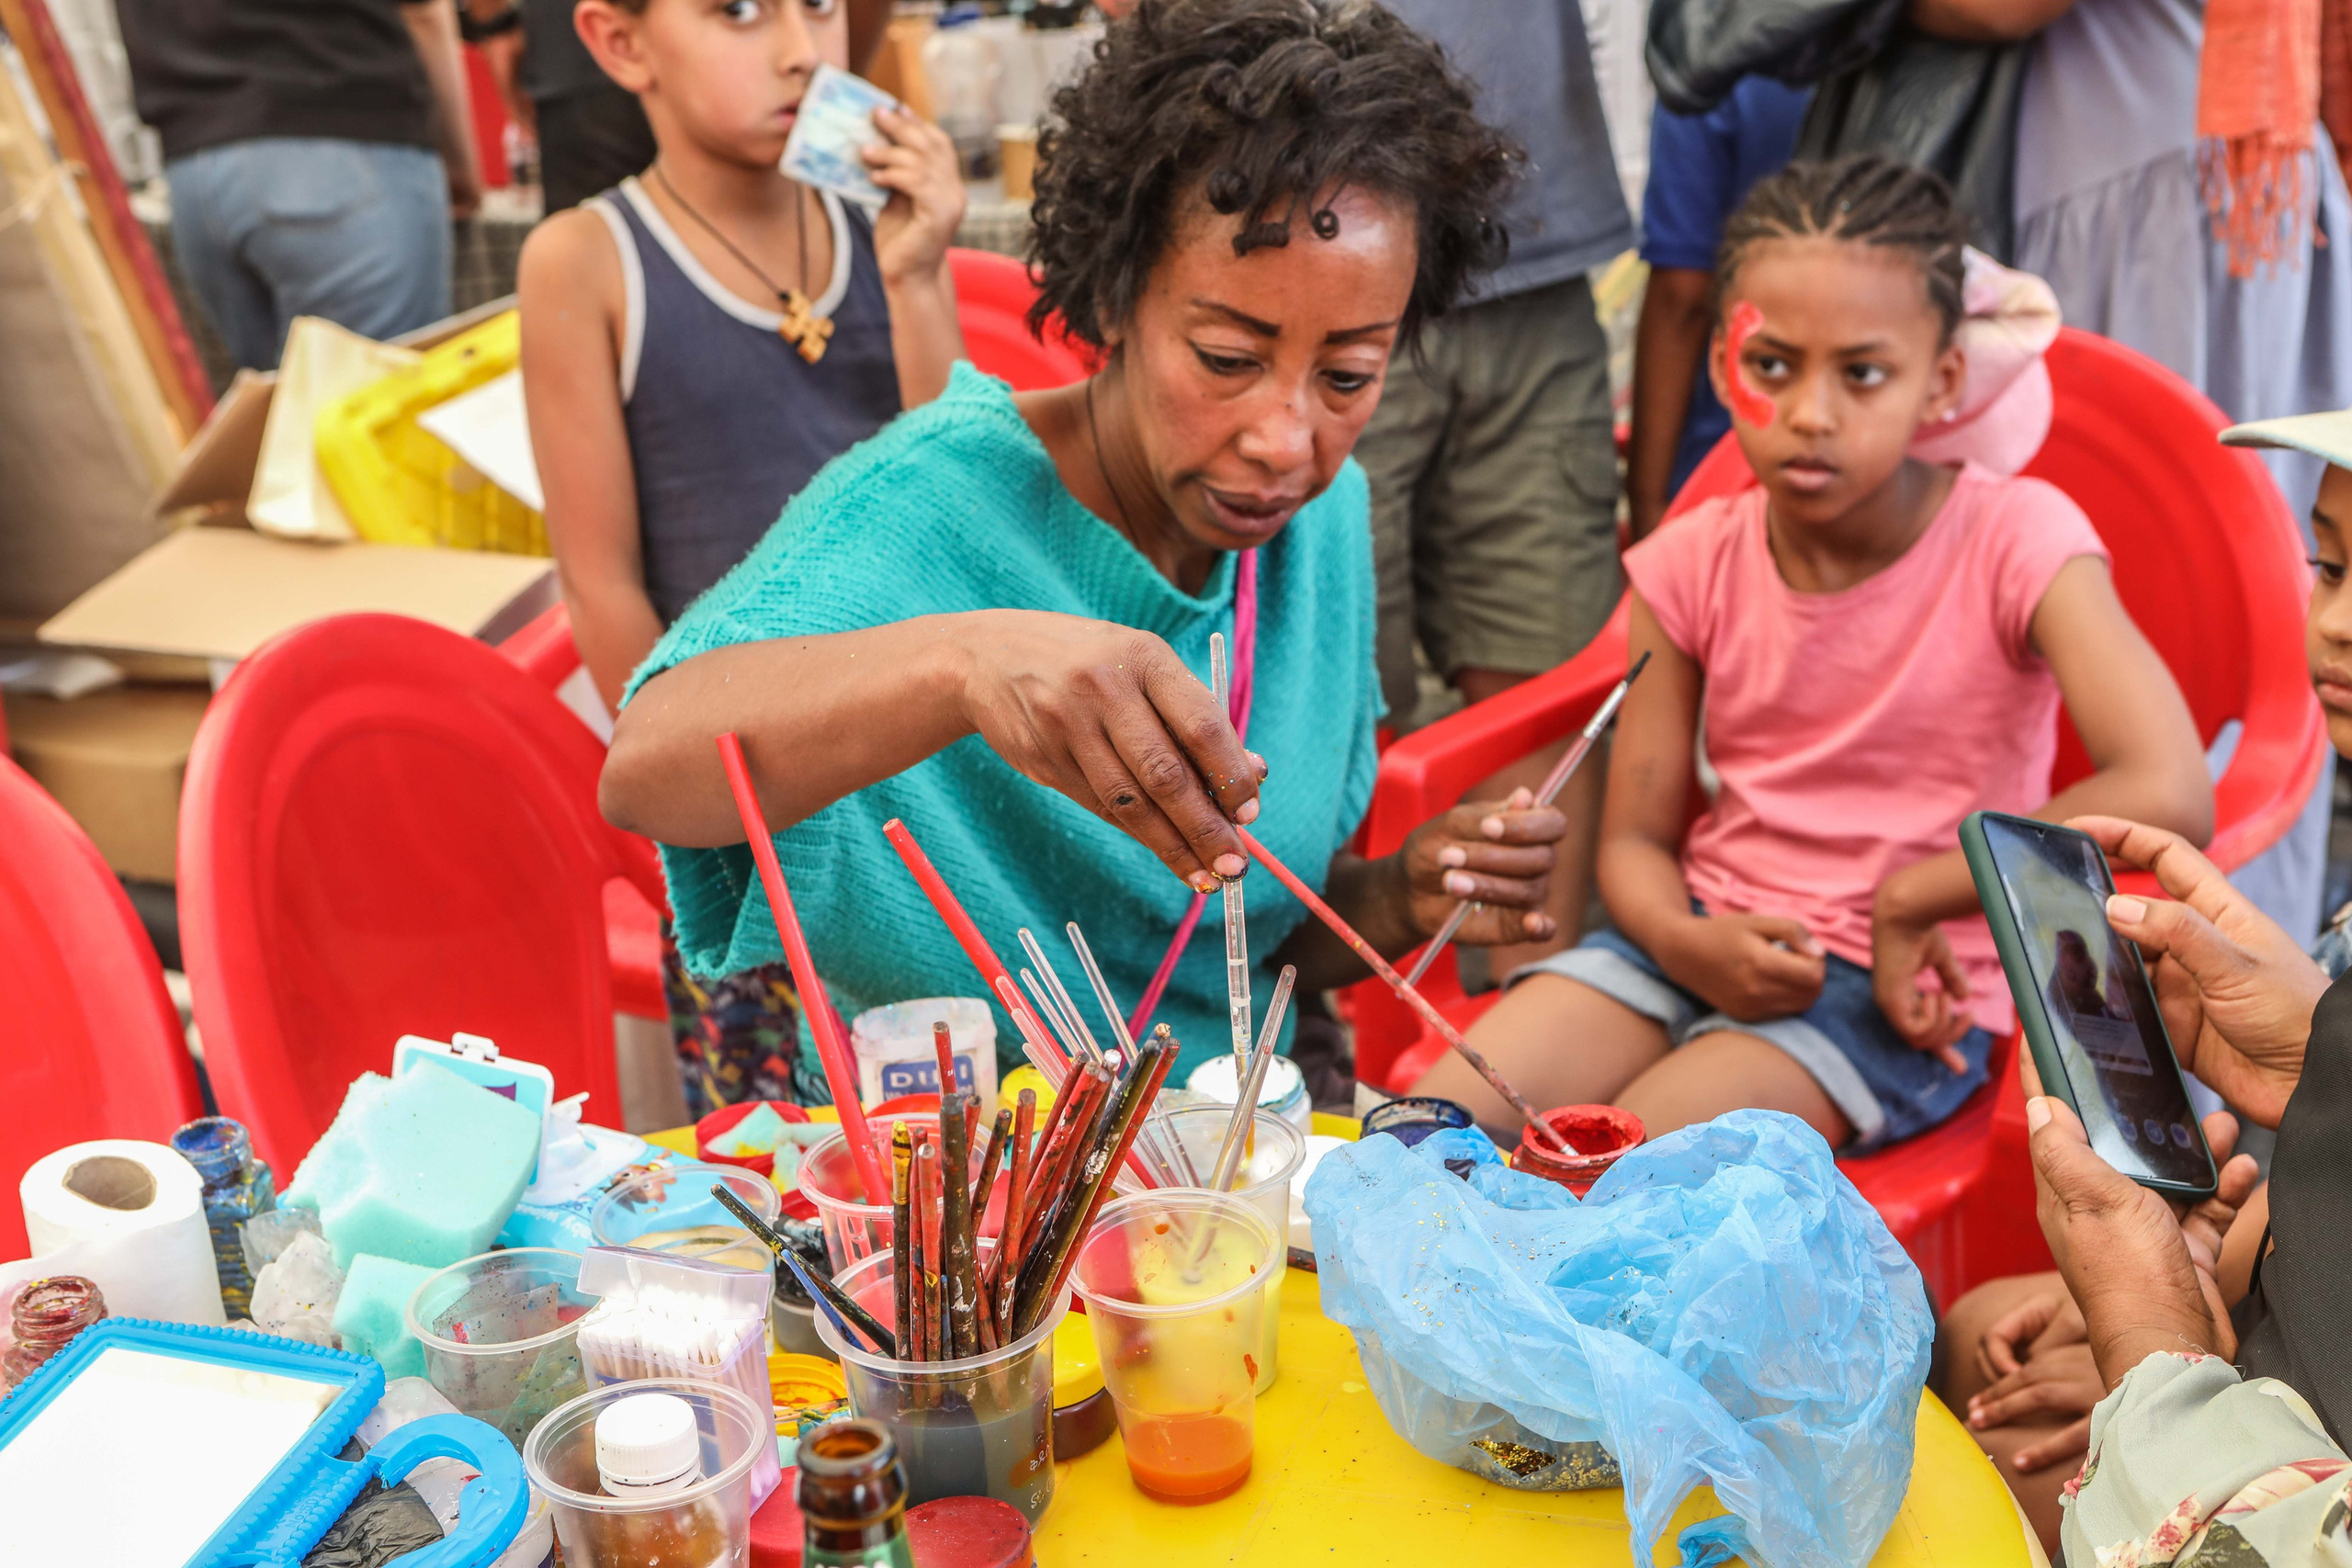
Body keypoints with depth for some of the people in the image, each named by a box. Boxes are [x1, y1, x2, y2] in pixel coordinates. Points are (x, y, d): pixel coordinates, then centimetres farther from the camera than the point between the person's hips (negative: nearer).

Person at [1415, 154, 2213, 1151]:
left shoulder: (2017, 540, -14)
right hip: (1708, 942, 4)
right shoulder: (1693, 564, -1)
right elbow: (1635, 838, 3)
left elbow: (2169, 798, -28)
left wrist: (1908, 901, -21)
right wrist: (1688, 945, -19)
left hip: (1905, 991, -4)